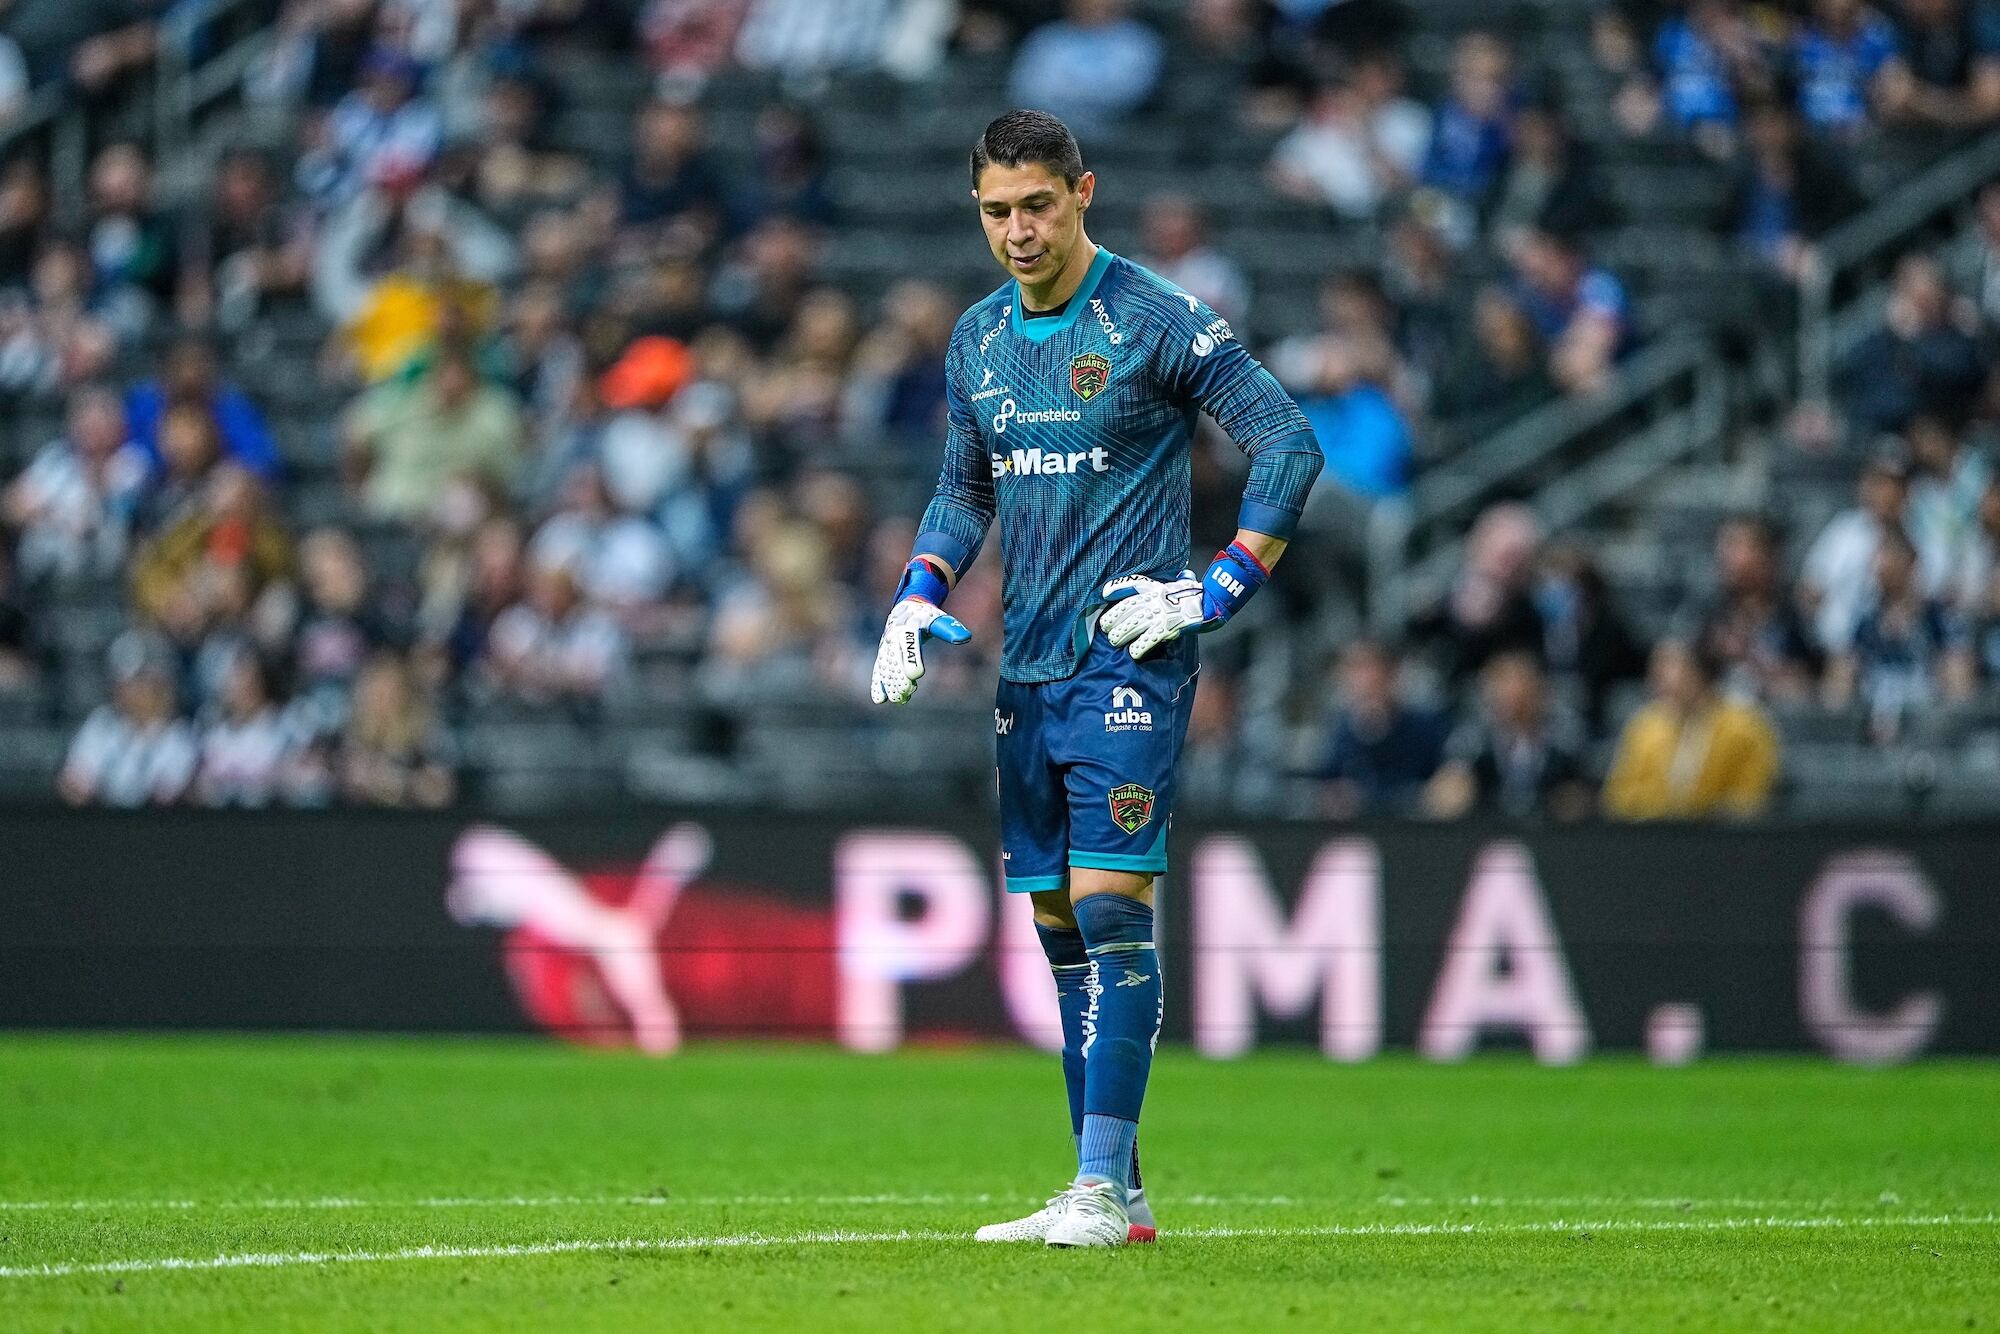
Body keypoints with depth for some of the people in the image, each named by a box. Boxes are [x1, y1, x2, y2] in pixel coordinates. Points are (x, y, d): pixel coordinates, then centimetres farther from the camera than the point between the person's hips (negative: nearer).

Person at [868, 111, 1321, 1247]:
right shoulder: (978, 340, 12)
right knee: (1058, 924, 6)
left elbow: (1290, 443, -8)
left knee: (1111, 906, -14)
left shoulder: (1155, 322, -8)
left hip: (1129, 655, -7)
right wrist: (921, 592, 7)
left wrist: (1220, 592, -12)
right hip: (1028, 668, 7)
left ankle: (1104, 1186, -14)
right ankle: (1110, 1194, 11)